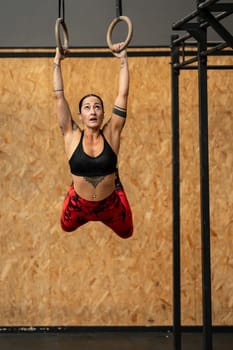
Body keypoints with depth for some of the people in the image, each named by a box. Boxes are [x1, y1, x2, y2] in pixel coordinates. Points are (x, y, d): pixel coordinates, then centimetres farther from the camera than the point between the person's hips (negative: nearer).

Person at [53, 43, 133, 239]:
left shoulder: (111, 134, -13)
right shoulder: (72, 136, -14)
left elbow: (123, 95, -14)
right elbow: (59, 96, -15)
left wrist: (123, 59, -14)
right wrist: (57, 61, -13)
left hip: (110, 205, 0)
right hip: (79, 206, 0)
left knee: (126, 233, 28)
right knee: (67, 227, 27)